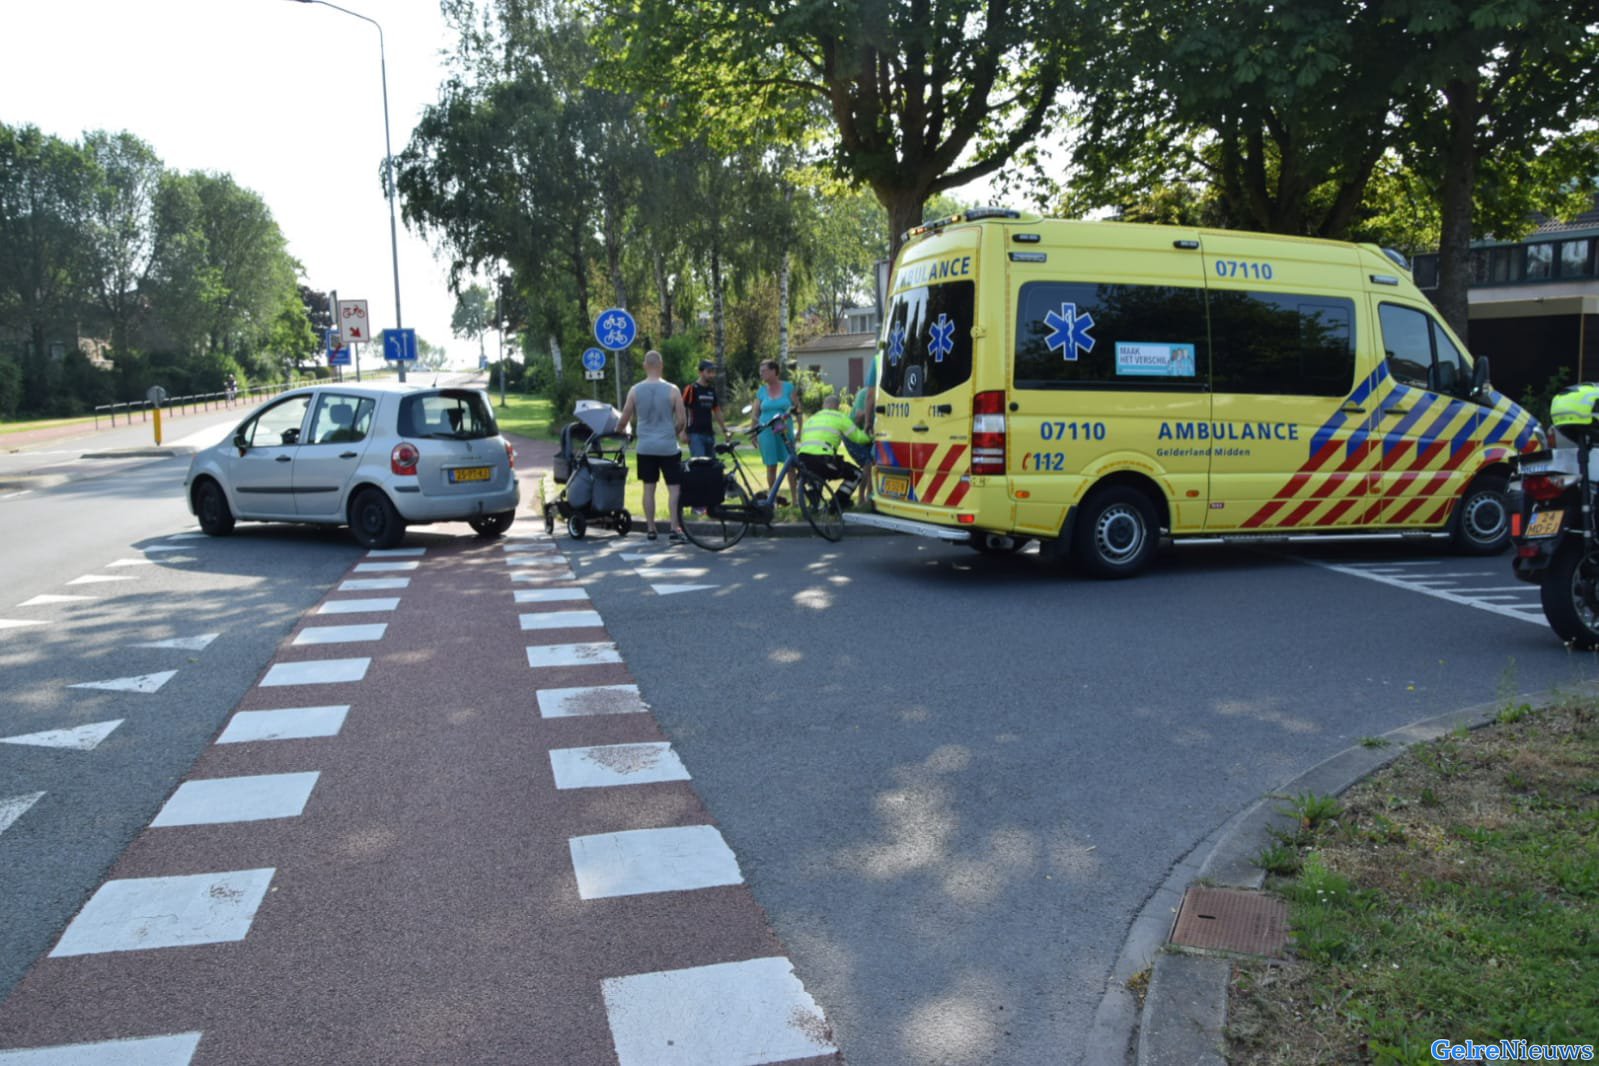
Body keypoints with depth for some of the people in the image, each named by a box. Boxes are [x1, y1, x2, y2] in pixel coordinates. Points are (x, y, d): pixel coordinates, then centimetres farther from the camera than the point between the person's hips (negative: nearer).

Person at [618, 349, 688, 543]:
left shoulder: (635, 390, -1)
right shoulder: (672, 390, -7)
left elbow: (623, 421, 4)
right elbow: (682, 421, -5)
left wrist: (620, 430, 26)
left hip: (645, 447, 2)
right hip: (668, 447, -2)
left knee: (648, 488, 12)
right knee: (674, 488, 2)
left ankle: (650, 529, 17)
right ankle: (675, 530, -5)